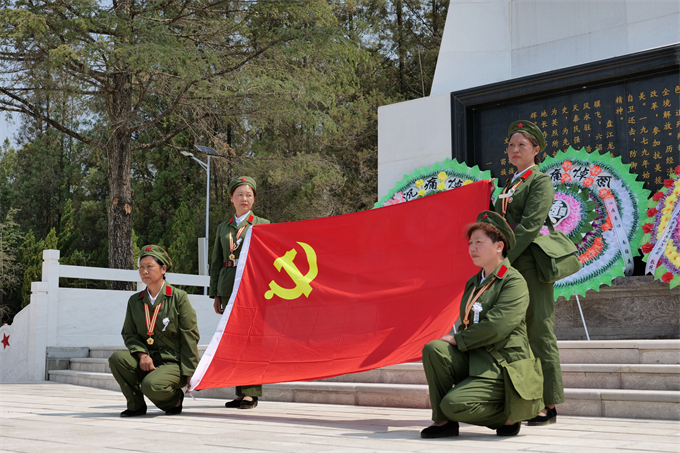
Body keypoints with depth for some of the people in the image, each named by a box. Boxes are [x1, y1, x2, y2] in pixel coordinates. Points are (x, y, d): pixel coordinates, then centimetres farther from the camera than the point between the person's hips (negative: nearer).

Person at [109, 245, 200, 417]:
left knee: (151, 385, -34)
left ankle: (175, 398, 3)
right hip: (146, 360, 5)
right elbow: (129, 333, 9)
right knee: (116, 358, -24)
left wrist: (190, 373, -10)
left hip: (173, 362, -5)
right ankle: (136, 405, -3)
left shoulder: (179, 297, -4)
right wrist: (141, 354, -13)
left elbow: (190, 337, -5)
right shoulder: (134, 301, 10)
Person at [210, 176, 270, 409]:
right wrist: (215, 294, 10)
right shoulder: (223, 227, 16)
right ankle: (240, 392, 12)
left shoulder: (262, 224, 6)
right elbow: (215, 263, 17)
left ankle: (251, 393, -2)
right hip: (228, 288, 4)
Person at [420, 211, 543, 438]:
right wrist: (455, 339, 0)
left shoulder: (514, 282, -10)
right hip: (473, 361, 7)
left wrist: (458, 340, -14)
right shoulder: (473, 283, 15)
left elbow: (496, 327, -22)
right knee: (433, 349, -19)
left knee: (455, 404, -24)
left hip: (503, 368, -7)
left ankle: (509, 416, 4)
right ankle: (443, 421, -9)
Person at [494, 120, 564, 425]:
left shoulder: (541, 181, -2)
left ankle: (548, 405, 1)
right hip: (507, 266, 8)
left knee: (538, 333, -5)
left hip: (529, 264, -8)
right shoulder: (510, 185, 21)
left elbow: (530, 225, -14)